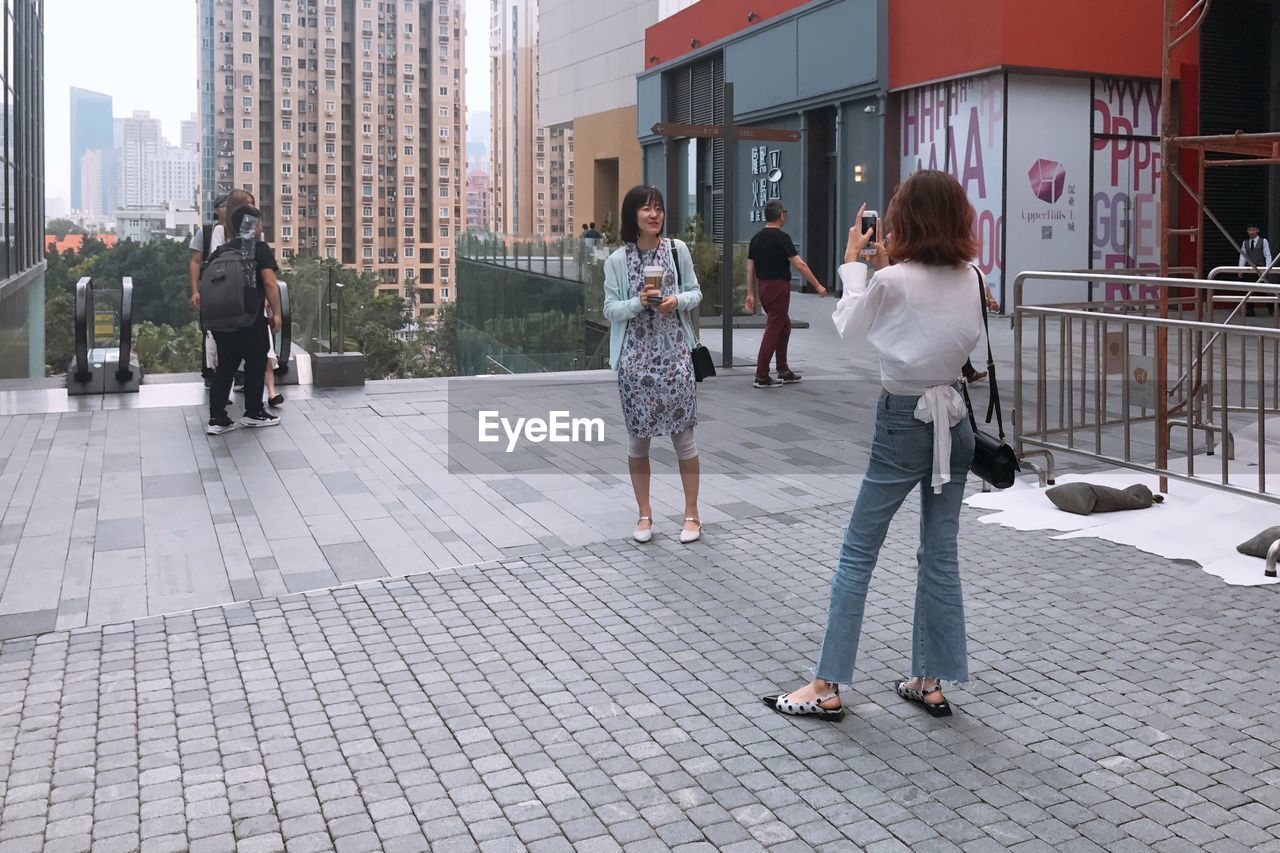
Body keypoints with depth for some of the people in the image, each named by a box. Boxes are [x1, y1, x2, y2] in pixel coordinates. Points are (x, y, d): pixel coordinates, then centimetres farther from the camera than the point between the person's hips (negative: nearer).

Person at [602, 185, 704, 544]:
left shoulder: (678, 250, 3)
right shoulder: (617, 260, 0)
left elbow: (696, 293, 9)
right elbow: (611, 309, 0)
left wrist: (677, 300, -12)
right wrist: (639, 303, -18)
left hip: (675, 353, 0)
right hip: (635, 356, 0)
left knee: (682, 432, 2)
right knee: (638, 434, 6)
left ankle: (692, 513, 14)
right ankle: (644, 514, 19)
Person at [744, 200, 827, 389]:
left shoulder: (756, 238, 10)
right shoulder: (781, 237, -14)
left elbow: (750, 268, 10)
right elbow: (799, 265, -17)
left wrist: (751, 294, 14)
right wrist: (818, 286, -12)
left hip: (763, 287, 9)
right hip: (778, 288, -9)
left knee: (784, 326, 20)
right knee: (773, 331, -5)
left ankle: (784, 372, 24)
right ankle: (761, 377, -5)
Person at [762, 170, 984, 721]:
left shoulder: (892, 281, -15)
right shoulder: (970, 281, 1)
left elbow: (849, 329, 2)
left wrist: (853, 261, 10)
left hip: (904, 422, -6)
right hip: (955, 421, 6)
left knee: (857, 553, 2)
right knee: (939, 554, 11)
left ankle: (827, 688, 6)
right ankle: (930, 683, 19)